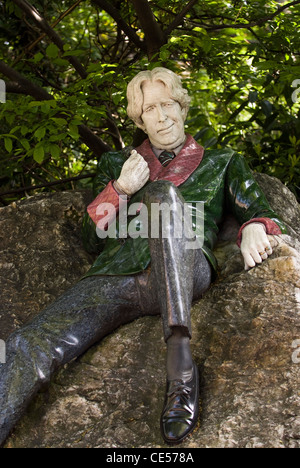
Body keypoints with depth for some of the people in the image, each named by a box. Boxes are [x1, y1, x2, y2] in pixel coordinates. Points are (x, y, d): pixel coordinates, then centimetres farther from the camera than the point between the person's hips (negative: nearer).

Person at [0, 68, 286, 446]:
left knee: (163, 191, -35)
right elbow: (92, 240, 24)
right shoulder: (117, 165, 30)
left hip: (184, 273, -1)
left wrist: (255, 228, -6)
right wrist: (119, 189, 6)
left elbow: (258, 211, 19)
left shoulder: (221, 163, 29)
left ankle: (180, 364, -46)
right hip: (116, 273, 2)